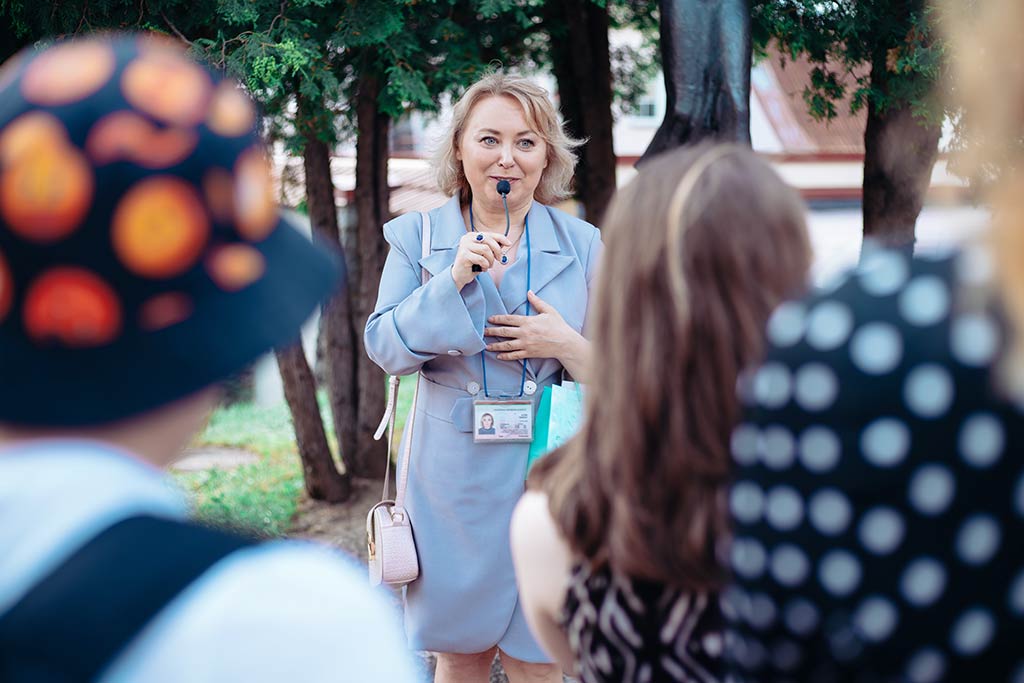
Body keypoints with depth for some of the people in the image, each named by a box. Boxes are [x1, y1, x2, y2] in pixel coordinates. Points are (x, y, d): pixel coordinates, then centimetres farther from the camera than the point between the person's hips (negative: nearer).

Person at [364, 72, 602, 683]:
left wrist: (569, 346, -14)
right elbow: (384, 347, -6)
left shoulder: (582, 244, 3)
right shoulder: (416, 236, 3)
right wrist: (452, 281, -18)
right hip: (454, 478, 0)